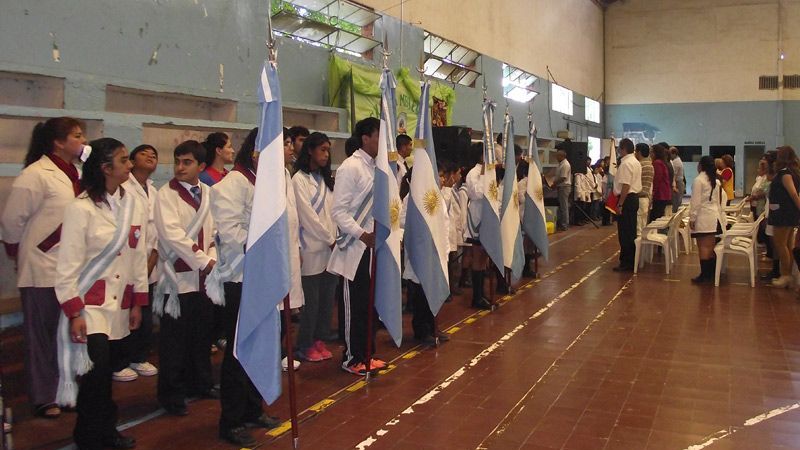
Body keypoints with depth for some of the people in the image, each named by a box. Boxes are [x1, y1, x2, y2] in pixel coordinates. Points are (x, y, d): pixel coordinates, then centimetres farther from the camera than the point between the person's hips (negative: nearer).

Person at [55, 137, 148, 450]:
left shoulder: (135, 205, 2)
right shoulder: (81, 209, -11)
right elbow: (68, 264, -10)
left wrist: (138, 302, 9)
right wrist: (74, 312, -12)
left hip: (120, 302, 5)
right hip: (90, 304, -4)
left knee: (107, 370, 11)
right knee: (97, 369, -12)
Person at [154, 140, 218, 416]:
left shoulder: (208, 194, 7)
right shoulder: (166, 195, -7)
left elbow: (216, 231, 6)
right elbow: (172, 234, -17)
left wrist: (213, 259, -10)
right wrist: (203, 261, -17)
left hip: (205, 276, 5)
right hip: (179, 276, -5)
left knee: (202, 333, 14)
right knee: (175, 338, 2)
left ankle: (200, 383, 30)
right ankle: (172, 393, 14)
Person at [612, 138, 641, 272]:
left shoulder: (626, 164, -16)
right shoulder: (636, 162, 15)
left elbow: (626, 186, -22)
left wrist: (620, 204, -20)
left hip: (627, 199, -10)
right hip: (635, 197, 10)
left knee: (625, 233, -5)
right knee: (631, 232, 15)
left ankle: (626, 263, -2)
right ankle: (632, 260, 21)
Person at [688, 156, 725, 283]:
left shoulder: (698, 180, -9)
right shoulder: (716, 181, 13)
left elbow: (696, 201, -12)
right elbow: (719, 201, 16)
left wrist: (692, 218, -8)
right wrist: (719, 214, 22)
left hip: (703, 218, -7)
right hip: (715, 216, 7)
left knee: (704, 247, -6)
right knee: (711, 246, 11)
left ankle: (704, 275, -5)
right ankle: (711, 273, 14)